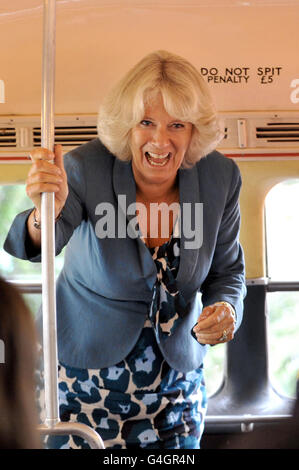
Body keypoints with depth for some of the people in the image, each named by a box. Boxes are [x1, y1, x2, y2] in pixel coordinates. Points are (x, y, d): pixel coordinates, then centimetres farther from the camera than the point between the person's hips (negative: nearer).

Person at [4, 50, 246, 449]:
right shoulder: (87, 168, -20)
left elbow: (227, 270, 2)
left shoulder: (220, 177, -11)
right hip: (86, 375, -2)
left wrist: (225, 310, -19)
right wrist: (45, 215, -56)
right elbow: (33, 248, -34)